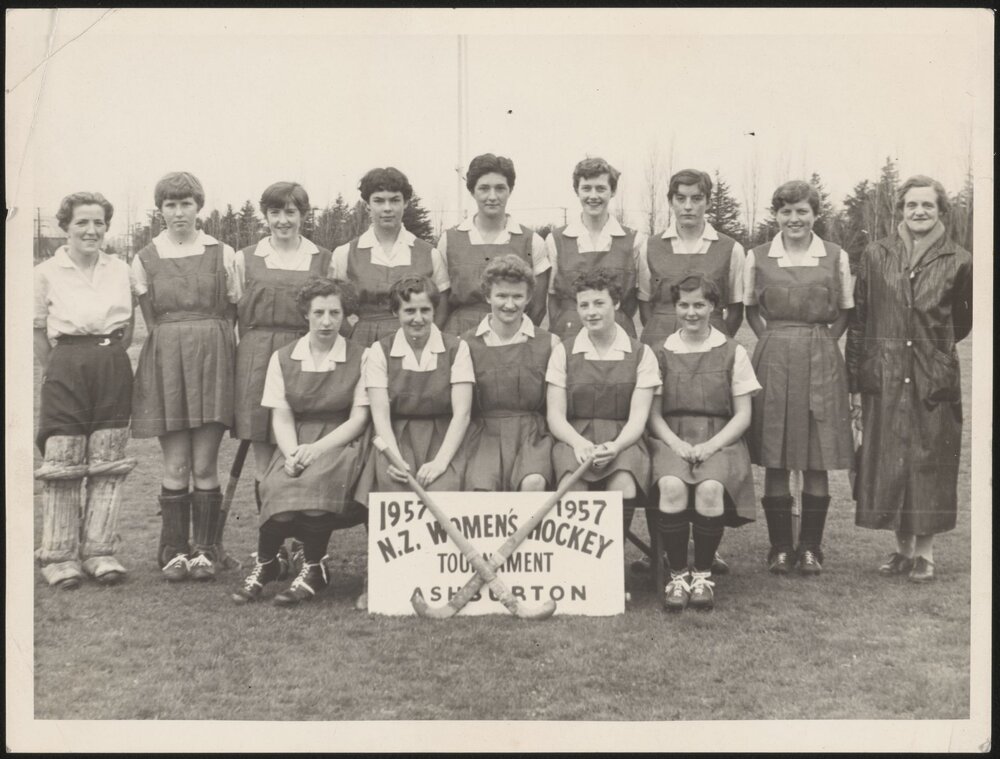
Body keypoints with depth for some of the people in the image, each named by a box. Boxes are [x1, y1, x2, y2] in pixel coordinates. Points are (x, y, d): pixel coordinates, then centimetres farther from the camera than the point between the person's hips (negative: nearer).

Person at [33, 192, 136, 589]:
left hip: (113, 367, 3)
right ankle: (59, 555, 6)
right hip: (66, 366, -2)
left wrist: (110, 356, 5)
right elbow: (37, 332, 5)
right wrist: (56, 369, 2)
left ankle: (99, 551, 11)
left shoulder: (120, 269, 8)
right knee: (62, 464, -2)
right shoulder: (46, 272, 1)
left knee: (108, 462, 3)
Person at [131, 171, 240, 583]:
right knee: (175, 467, 0)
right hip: (166, 361, 1)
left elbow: (231, 313, 9)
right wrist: (176, 345, 2)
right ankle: (174, 552, 10)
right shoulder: (144, 260, 9)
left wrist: (211, 347, 1)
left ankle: (205, 550, 10)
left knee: (205, 466, 0)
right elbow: (150, 319, 11)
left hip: (213, 359, 0)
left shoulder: (223, 255, 7)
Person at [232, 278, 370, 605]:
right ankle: (264, 564, -9)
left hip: (340, 442, -2)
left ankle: (313, 568, -17)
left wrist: (317, 449, -16)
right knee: (276, 484, -30)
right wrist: (292, 452, -16)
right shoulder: (282, 358, 11)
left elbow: (358, 418, -2)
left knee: (317, 479, -34)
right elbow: (281, 417, 5)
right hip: (297, 442, 2)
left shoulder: (361, 357, 4)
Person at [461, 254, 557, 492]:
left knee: (534, 483, -31)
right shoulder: (466, 344, 9)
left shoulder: (549, 343, 9)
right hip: (484, 434, 0)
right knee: (481, 489, -29)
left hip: (533, 435, 0)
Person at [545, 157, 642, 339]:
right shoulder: (555, 240, 6)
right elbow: (552, 297, 7)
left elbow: (635, 297, 8)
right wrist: (558, 338, -1)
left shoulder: (633, 240, 5)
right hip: (568, 336, 0)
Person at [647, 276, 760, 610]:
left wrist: (711, 445, -10)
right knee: (672, 487, -33)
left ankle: (703, 574, -14)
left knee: (710, 488, -33)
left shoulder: (733, 353, 10)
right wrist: (676, 443, -11)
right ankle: (677, 574, -17)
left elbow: (742, 415, 6)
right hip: (672, 440, 1)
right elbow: (653, 414, 9)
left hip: (719, 440, 0)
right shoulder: (662, 354, 12)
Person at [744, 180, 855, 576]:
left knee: (818, 461, 0)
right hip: (773, 361, 0)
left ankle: (811, 547, 11)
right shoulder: (757, 257, 5)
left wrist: (823, 342, 1)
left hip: (821, 361, 0)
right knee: (774, 461, 1)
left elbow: (845, 311, 12)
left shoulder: (836, 257, 5)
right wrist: (773, 339, 2)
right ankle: (780, 547, 11)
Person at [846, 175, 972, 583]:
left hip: (935, 379, -1)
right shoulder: (876, 255, 3)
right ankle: (902, 548, 21)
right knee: (887, 463, 6)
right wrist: (855, 384, 1)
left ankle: (925, 552, 17)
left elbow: (965, 320, 16)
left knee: (930, 464, 3)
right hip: (884, 377, 1)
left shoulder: (958, 262, 0)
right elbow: (858, 320, 3)